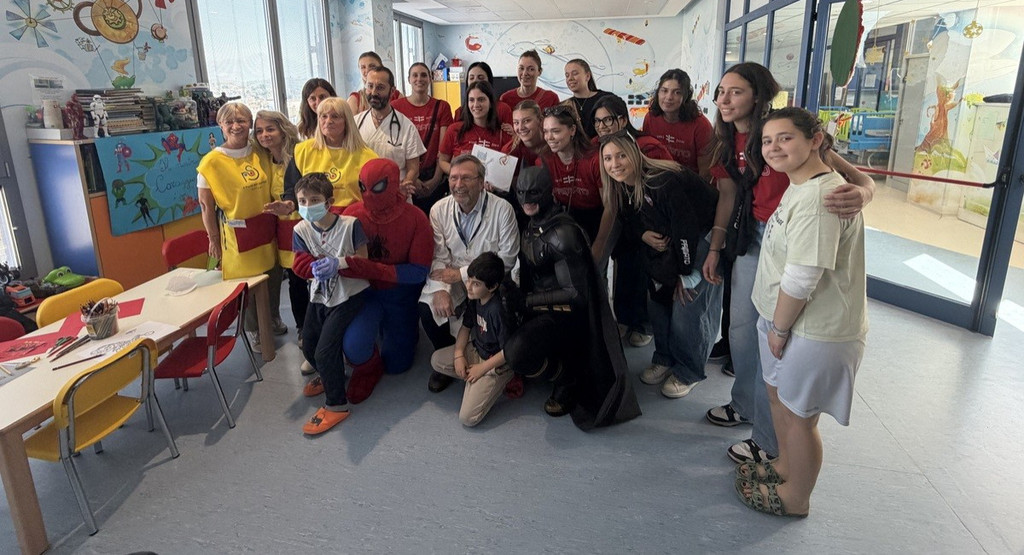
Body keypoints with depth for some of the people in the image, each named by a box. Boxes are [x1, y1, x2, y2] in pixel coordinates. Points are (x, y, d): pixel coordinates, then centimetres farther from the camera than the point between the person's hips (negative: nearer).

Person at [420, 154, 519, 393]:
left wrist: (462, 273, -15)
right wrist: (441, 289, -23)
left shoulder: (502, 209, -13)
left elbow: (507, 258, -13)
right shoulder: (439, 210, -2)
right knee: (427, 308, -21)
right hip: (452, 277, 3)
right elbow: (438, 257, -3)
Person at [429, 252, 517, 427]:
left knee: (467, 418, -13)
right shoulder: (474, 298, -7)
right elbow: (466, 326, 6)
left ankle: (500, 381, 5)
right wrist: (459, 354, -7)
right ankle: (474, 379, 4)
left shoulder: (499, 310, -32)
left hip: (496, 363, -8)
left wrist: (482, 368, -17)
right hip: (475, 349, 8)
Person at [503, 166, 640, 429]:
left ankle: (568, 379, 3)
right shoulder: (531, 227, 4)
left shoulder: (562, 232, -20)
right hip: (540, 308, 9)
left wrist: (526, 301, -16)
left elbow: (576, 292, -19)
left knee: (516, 353, -28)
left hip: (564, 314, -9)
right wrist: (515, 298, -2)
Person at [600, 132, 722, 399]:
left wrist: (685, 275, -18)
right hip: (667, 244, 8)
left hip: (701, 237, -8)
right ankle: (664, 359, 29)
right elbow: (629, 221, 9)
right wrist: (644, 235, -15)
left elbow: (687, 228, -27)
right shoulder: (622, 188, -5)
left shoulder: (664, 182, -30)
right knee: (658, 299, 9)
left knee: (687, 307, -9)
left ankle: (689, 372, 11)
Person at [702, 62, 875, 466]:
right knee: (740, 325, 17)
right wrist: (715, 249, 9)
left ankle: (770, 440, 16)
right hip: (752, 238, 7)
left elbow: (855, 178, -24)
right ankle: (744, 405, 40)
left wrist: (860, 194, -47)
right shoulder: (727, 140, 1)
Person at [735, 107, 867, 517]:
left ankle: (794, 498, 31)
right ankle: (784, 466, 48)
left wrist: (779, 327, -15)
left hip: (815, 331, -10)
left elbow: (801, 279, -28)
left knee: (797, 414, 8)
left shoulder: (819, 197, -27)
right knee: (778, 394, 24)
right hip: (785, 317, 10)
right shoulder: (799, 186, 8)